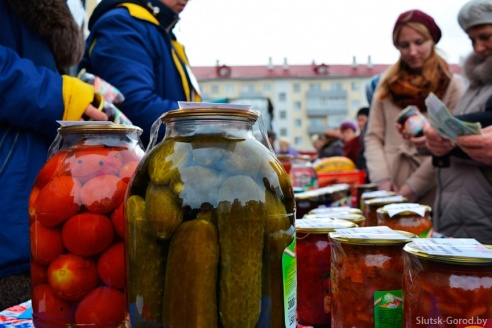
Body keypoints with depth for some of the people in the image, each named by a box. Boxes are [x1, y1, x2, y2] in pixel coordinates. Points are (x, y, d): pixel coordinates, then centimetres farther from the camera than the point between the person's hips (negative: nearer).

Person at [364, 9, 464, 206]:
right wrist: (382, 179, -8)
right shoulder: (387, 84, 10)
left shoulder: (451, 85, 1)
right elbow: (373, 137, 6)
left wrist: (413, 186, -13)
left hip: (432, 196, -2)